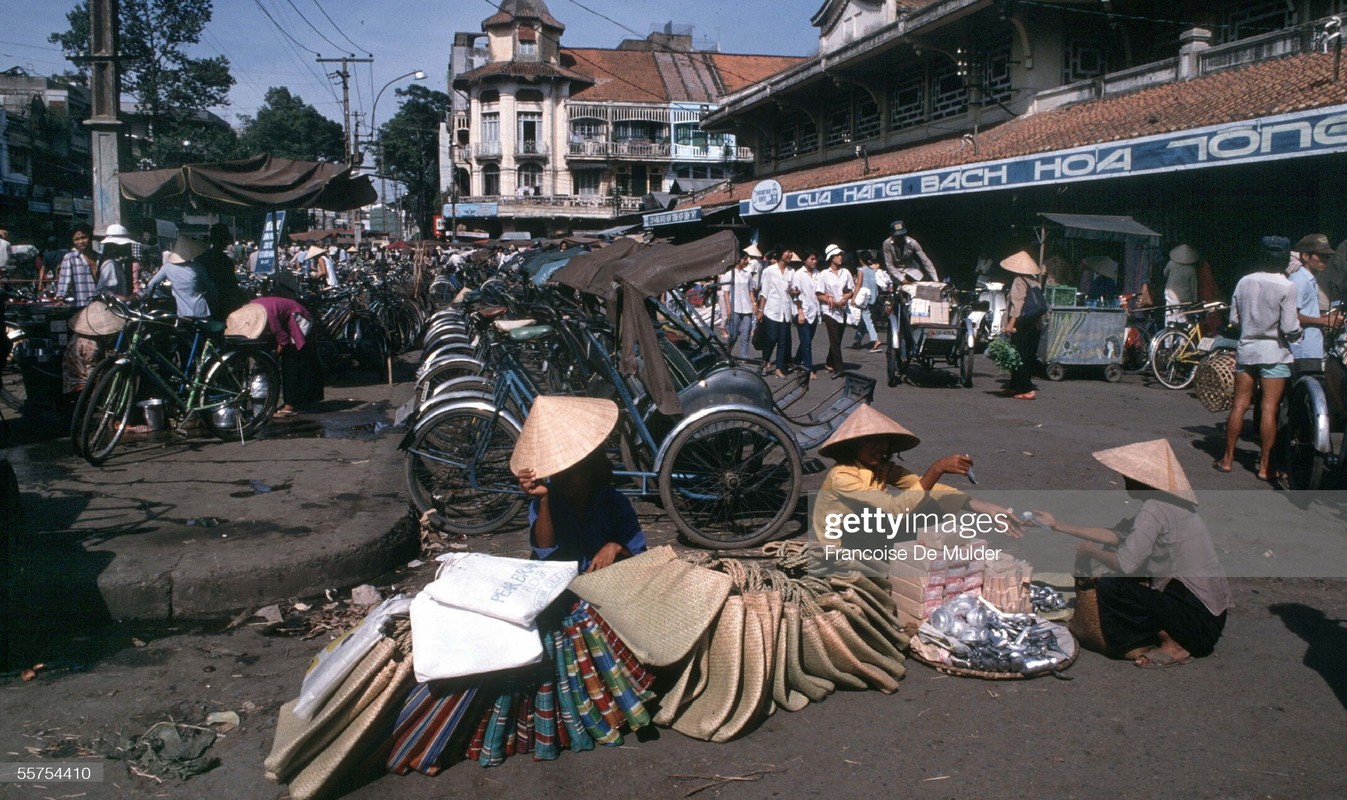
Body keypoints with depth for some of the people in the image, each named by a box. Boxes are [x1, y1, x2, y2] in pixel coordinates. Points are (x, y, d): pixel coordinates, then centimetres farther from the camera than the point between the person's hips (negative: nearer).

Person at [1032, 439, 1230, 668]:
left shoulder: (1155, 509, -18)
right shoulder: (1166, 503, 12)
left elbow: (1124, 564, -23)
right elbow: (1115, 535, 18)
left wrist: (1089, 549, -3)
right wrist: (1059, 526, 22)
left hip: (1198, 621, -10)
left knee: (1108, 589, -12)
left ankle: (1168, 643, -1)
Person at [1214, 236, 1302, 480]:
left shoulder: (1244, 282, 2)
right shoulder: (1286, 287, -12)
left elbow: (1234, 318, 7)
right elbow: (1289, 328, -14)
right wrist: (1298, 332, 7)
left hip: (1246, 350, 4)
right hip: (1274, 353, -4)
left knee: (1239, 405, 10)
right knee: (1269, 409, -1)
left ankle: (1227, 459, 16)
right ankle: (1264, 466, 3)